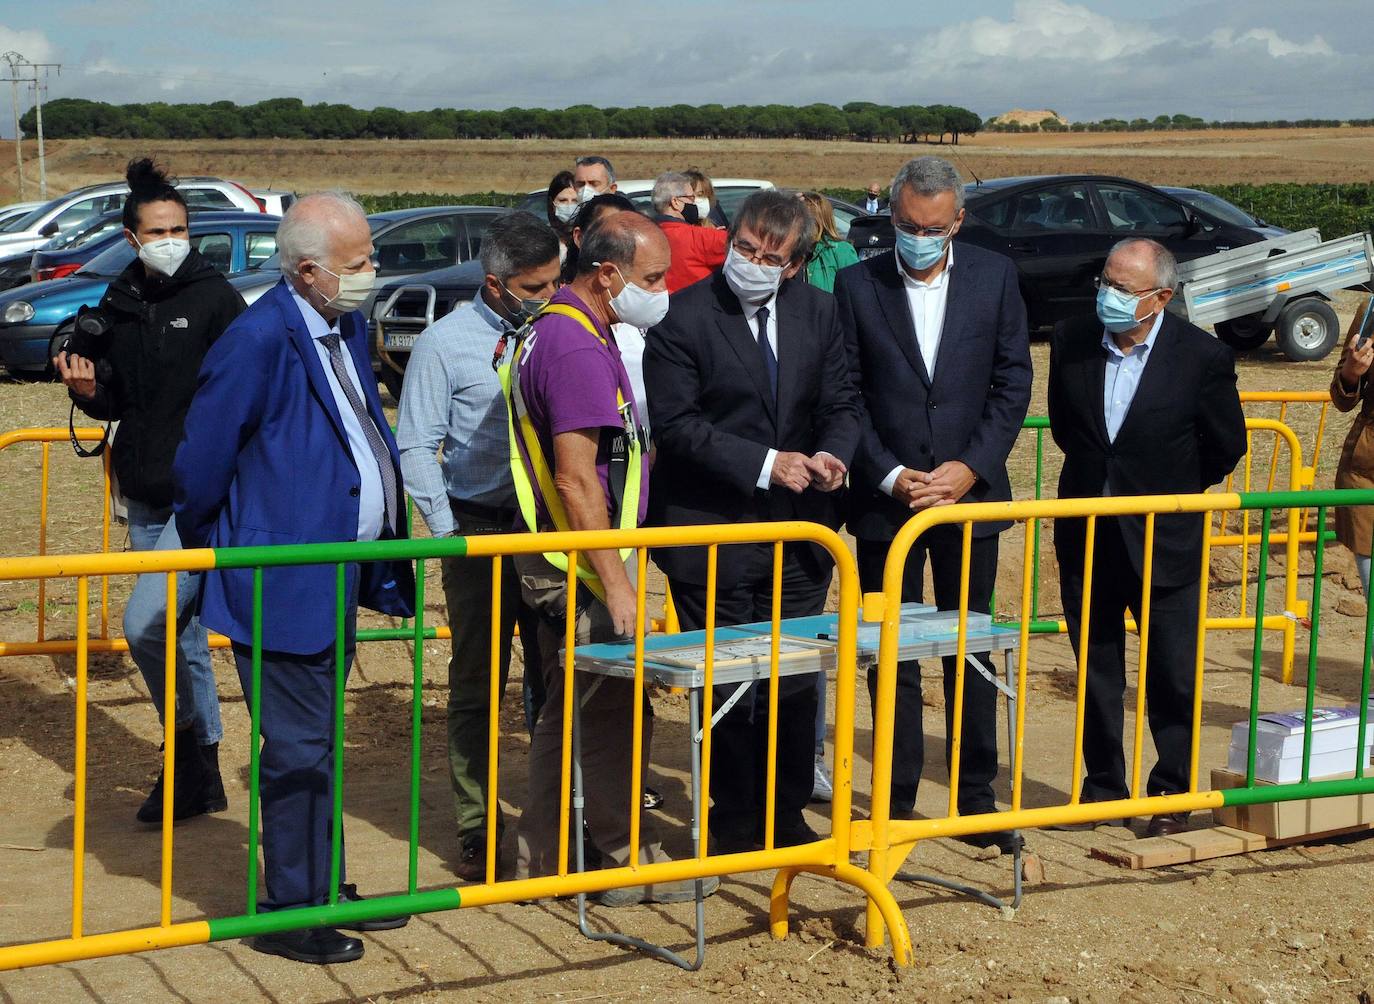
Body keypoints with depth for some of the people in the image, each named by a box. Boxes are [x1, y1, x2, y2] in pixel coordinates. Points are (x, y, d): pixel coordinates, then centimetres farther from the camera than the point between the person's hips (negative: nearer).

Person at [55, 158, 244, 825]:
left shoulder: (214, 298, -8)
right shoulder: (118, 306, 8)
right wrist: (88, 389, -3)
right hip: (144, 500, 6)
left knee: (145, 622, -19)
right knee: (182, 632, 15)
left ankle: (183, 736, 5)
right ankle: (201, 774, 26)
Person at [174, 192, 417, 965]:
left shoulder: (349, 328, 8)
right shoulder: (258, 341, -20)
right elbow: (202, 463, -15)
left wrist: (385, 564, 12)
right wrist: (211, 552, -1)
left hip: (337, 578, 9)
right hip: (282, 583, -9)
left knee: (319, 744, 19)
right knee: (299, 750, 0)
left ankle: (324, 888, 32)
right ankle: (291, 914, 12)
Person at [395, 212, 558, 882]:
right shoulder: (447, 342, -4)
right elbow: (415, 447, -4)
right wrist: (448, 533, -10)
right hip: (481, 532, -3)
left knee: (557, 683, 7)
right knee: (476, 689, 5)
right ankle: (476, 832, 13)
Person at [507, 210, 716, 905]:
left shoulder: (554, 331, 14)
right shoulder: (577, 348, -20)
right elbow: (576, 479, -25)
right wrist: (615, 583, -24)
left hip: (559, 561, 11)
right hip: (578, 566, -11)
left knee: (570, 710, 16)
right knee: (615, 713, -3)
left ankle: (544, 858, 23)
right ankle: (632, 862, 6)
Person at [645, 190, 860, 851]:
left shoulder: (817, 312, 5)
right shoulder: (683, 317, -11)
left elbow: (840, 404, 9)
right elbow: (676, 423, -15)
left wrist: (833, 455, -13)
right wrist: (763, 465, -19)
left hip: (799, 530, 4)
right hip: (712, 530, -4)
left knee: (797, 683, 10)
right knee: (727, 684, 5)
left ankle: (787, 815, 24)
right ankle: (735, 821, 19)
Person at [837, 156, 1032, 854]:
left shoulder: (994, 277, 2)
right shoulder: (857, 285, -2)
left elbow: (1013, 384, 1)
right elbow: (845, 396, -2)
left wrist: (969, 467, -9)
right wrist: (891, 476, -11)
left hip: (970, 492, 1)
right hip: (885, 500, -1)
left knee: (973, 653, 8)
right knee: (892, 658, 4)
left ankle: (977, 797, 18)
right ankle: (898, 802, 13)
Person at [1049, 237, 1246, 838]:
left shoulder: (1202, 356, -12)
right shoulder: (1072, 342, -3)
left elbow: (1225, 447, 1)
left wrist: (1175, 493, 9)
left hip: (1164, 545, -3)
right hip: (1086, 537, 3)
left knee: (1173, 677, 3)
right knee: (1096, 673, 13)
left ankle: (1171, 795, 17)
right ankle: (1103, 789, 25)